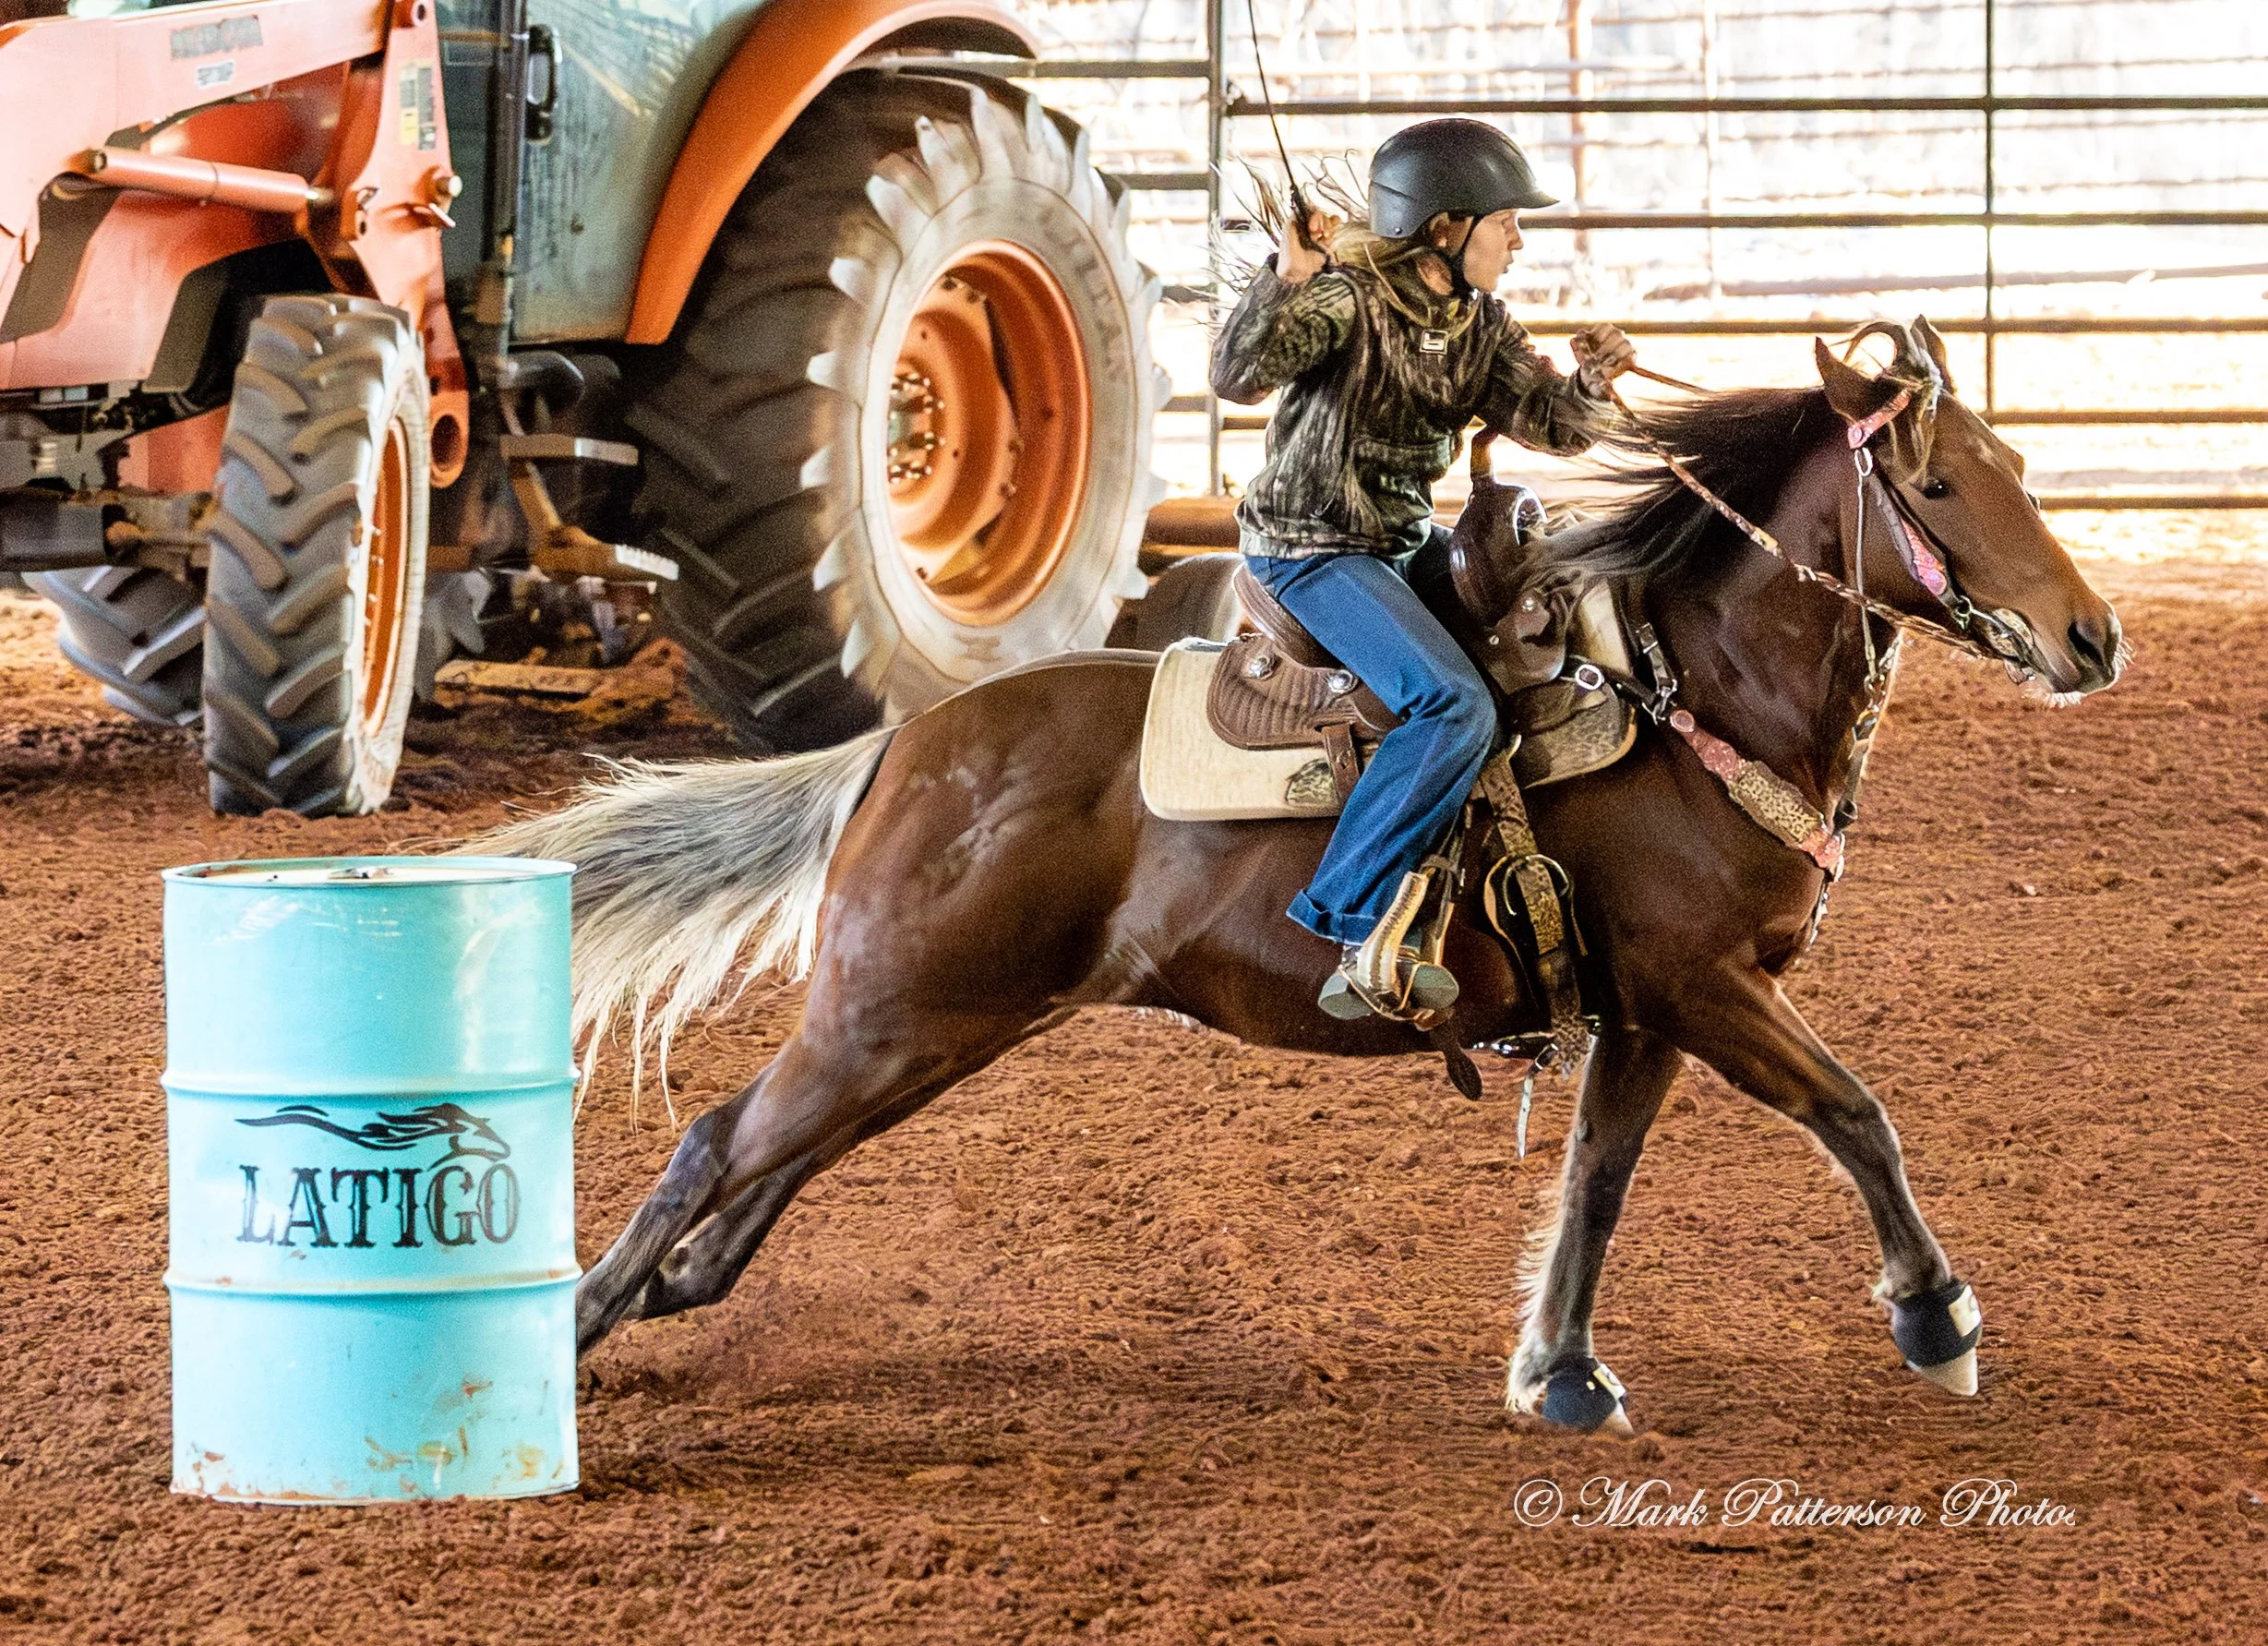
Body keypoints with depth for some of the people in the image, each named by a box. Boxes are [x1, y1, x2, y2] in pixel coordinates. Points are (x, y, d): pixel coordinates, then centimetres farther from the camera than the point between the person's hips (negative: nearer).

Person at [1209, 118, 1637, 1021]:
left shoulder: (1478, 325, 6)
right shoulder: (1344, 300, -18)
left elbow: (1556, 427, 2)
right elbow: (1238, 376, -32)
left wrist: (1591, 382, -19)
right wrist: (1286, 280, -45)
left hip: (1405, 539, 9)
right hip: (1313, 550, -9)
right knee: (1457, 706, -26)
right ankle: (1353, 921, -20)